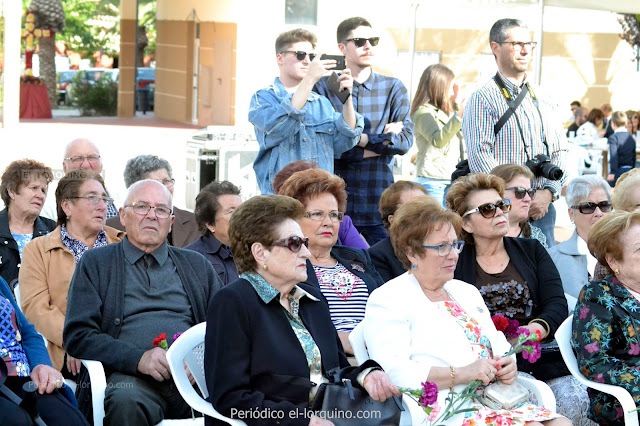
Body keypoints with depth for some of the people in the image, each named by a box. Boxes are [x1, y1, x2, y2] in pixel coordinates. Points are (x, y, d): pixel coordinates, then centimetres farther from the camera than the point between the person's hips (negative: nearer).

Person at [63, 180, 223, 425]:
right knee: (126, 402, -39)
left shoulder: (197, 265, 24)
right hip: (132, 376, -2)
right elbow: (77, 335, 4)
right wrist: (139, 358, -11)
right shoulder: (95, 263, 15)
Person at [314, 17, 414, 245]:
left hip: (380, 203, 2)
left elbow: (405, 141, -1)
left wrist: (362, 139, -9)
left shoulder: (393, 88, 10)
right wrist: (380, 140, -7)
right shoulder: (325, 86, 3)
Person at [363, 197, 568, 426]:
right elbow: (393, 371, -13)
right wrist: (460, 374, -20)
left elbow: (499, 345, 29)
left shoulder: (466, 292, 25)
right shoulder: (387, 300, 0)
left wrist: (507, 365, 4)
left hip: (500, 402, 8)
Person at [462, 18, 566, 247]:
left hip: (542, 207, 5)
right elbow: (479, 156, -11)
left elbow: (558, 153, 14)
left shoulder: (543, 100, 17)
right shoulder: (482, 99, -1)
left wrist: (547, 193, -5)